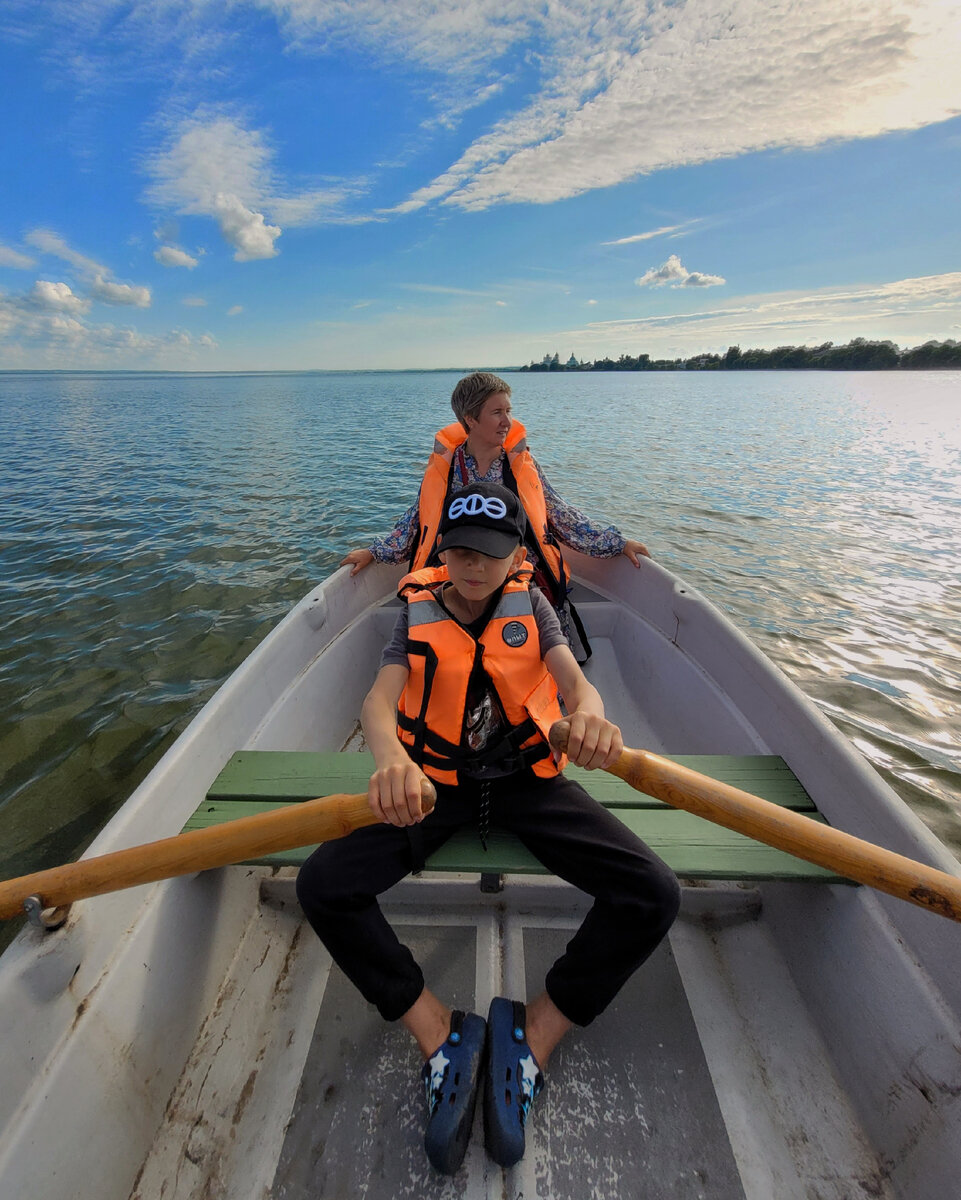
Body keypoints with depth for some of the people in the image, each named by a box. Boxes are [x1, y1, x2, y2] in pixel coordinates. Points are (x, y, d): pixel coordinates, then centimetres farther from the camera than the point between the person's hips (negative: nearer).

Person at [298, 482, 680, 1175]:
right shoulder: (418, 611, -1)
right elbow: (380, 698, -17)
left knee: (654, 895, -16)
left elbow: (574, 678, -15)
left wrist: (589, 715, -42)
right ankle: (440, 1034, -2)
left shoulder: (531, 605, 1)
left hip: (528, 778, 1)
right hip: (435, 780, 0)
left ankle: (536, 1034, 2)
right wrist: (391, 759, -43)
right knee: (323, 885, -19)